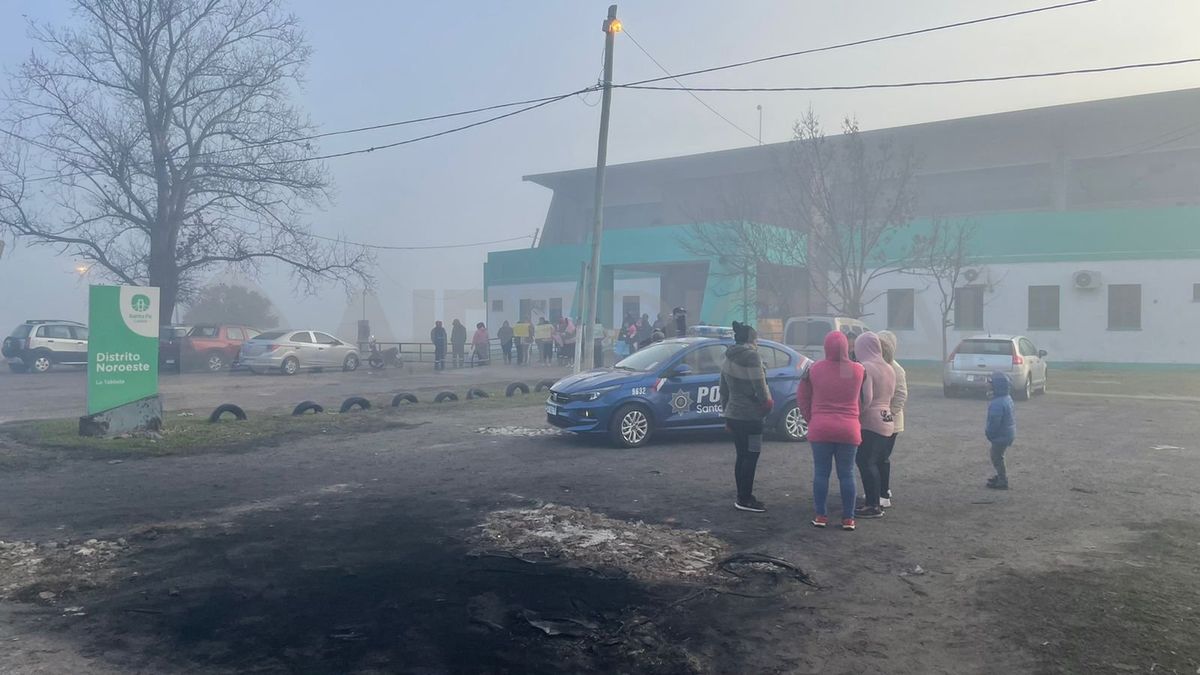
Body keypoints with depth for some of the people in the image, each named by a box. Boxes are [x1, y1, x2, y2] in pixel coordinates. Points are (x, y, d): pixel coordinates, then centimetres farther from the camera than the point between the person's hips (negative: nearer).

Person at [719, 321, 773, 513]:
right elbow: (760, 387, -17)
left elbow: (724, 389, 17)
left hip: (733, 414, 9)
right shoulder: (751, 357, -15)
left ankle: (742, 497, 18)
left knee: (742, 456, 14)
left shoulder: (729, 358, 12)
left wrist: (726, 412, 23)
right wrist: (767, 403, 0)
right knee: (751, 456, -2)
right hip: (750, 416, -9)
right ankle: (745, 499, -1)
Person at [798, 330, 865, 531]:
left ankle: (821, 516, 10)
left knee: (821, 473, 8)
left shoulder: (814, 369, -3)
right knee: (846, 474, 8)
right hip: (849, 430, 0)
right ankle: (848, 518, 11)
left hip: (820, 429, 0)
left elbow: (802, 397, 4)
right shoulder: (859, 370, -4)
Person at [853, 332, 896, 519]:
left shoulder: (865, 367, -14)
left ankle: (873, 506, -3)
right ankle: (873, 501, 19)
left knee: (865, 463, -3)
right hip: (886, 420, 9)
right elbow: (891, 395, 16)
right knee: (872, 462, 15)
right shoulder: (889, 369, 12)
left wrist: (856, 415, -13)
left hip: (869, 421, -9)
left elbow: (866, 397, -21)